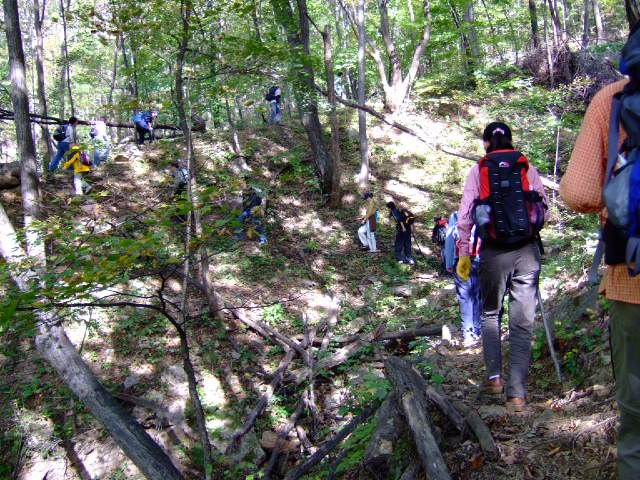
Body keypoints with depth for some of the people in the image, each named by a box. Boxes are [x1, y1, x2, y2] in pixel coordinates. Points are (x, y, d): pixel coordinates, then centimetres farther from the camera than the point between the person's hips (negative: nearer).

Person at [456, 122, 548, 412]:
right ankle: (517, 394, 2)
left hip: (493, 253, 0)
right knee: (522, 323, 3)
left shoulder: (478, 170, 4)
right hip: (527, 252, 0)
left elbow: (465, 216, 1)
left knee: (490, 314, 20)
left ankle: (494, 377, 14)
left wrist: (463, 254, 7)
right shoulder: (527, 167, 6)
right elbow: (543, 209, 5)